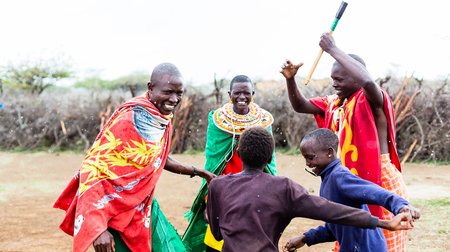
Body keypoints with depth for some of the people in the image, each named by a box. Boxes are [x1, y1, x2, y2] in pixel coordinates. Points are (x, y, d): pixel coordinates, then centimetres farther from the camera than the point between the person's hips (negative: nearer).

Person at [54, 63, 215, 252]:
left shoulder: (162, 118, 0)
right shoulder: (127, 120, -24)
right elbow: (92, 169, -25)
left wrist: (196, 172, 16)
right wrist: (98, 228, -31)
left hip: (142, 206, 8)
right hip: (114, 210, -8)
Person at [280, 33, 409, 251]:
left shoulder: (371, 100, -15)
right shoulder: (335, 103, 8)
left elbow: (367, 81, -38)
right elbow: (300, 106, 14)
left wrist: (333, 49, -30)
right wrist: (290, 79, -5)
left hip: (380, 181, -8)